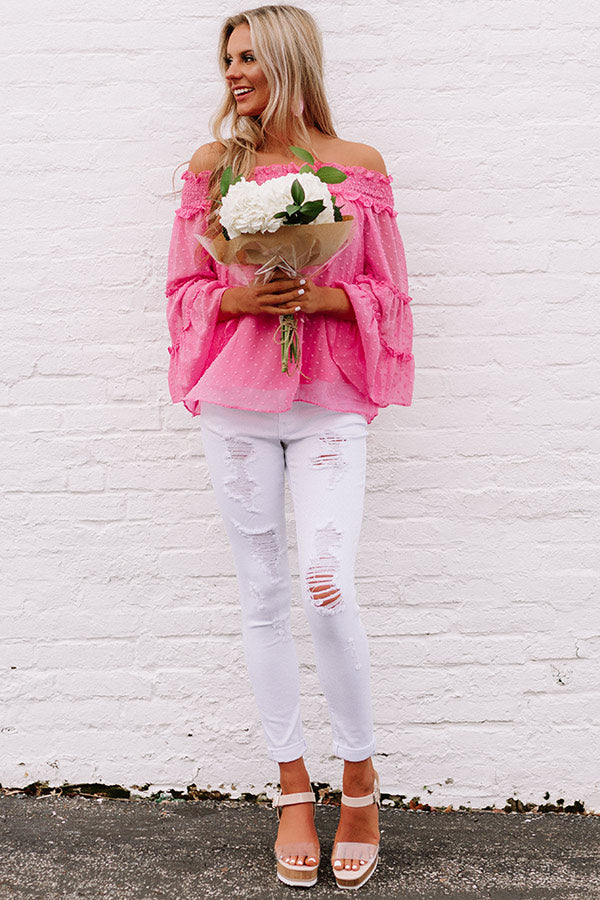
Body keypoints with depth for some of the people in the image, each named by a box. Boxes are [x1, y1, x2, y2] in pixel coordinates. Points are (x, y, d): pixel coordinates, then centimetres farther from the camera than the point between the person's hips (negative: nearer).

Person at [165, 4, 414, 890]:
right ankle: (293, 790, 20)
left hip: (328, 402, -2)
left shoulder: (359, 166, 5)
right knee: (262, 593, 5)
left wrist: (322, 296, -13)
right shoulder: (212, 165, 9)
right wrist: (237, 298, -11)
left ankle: (360, 774, 11)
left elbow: (387, 291, 6)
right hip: (237, 400, 2)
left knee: (327, 587, -14)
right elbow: (185, 286, 9)